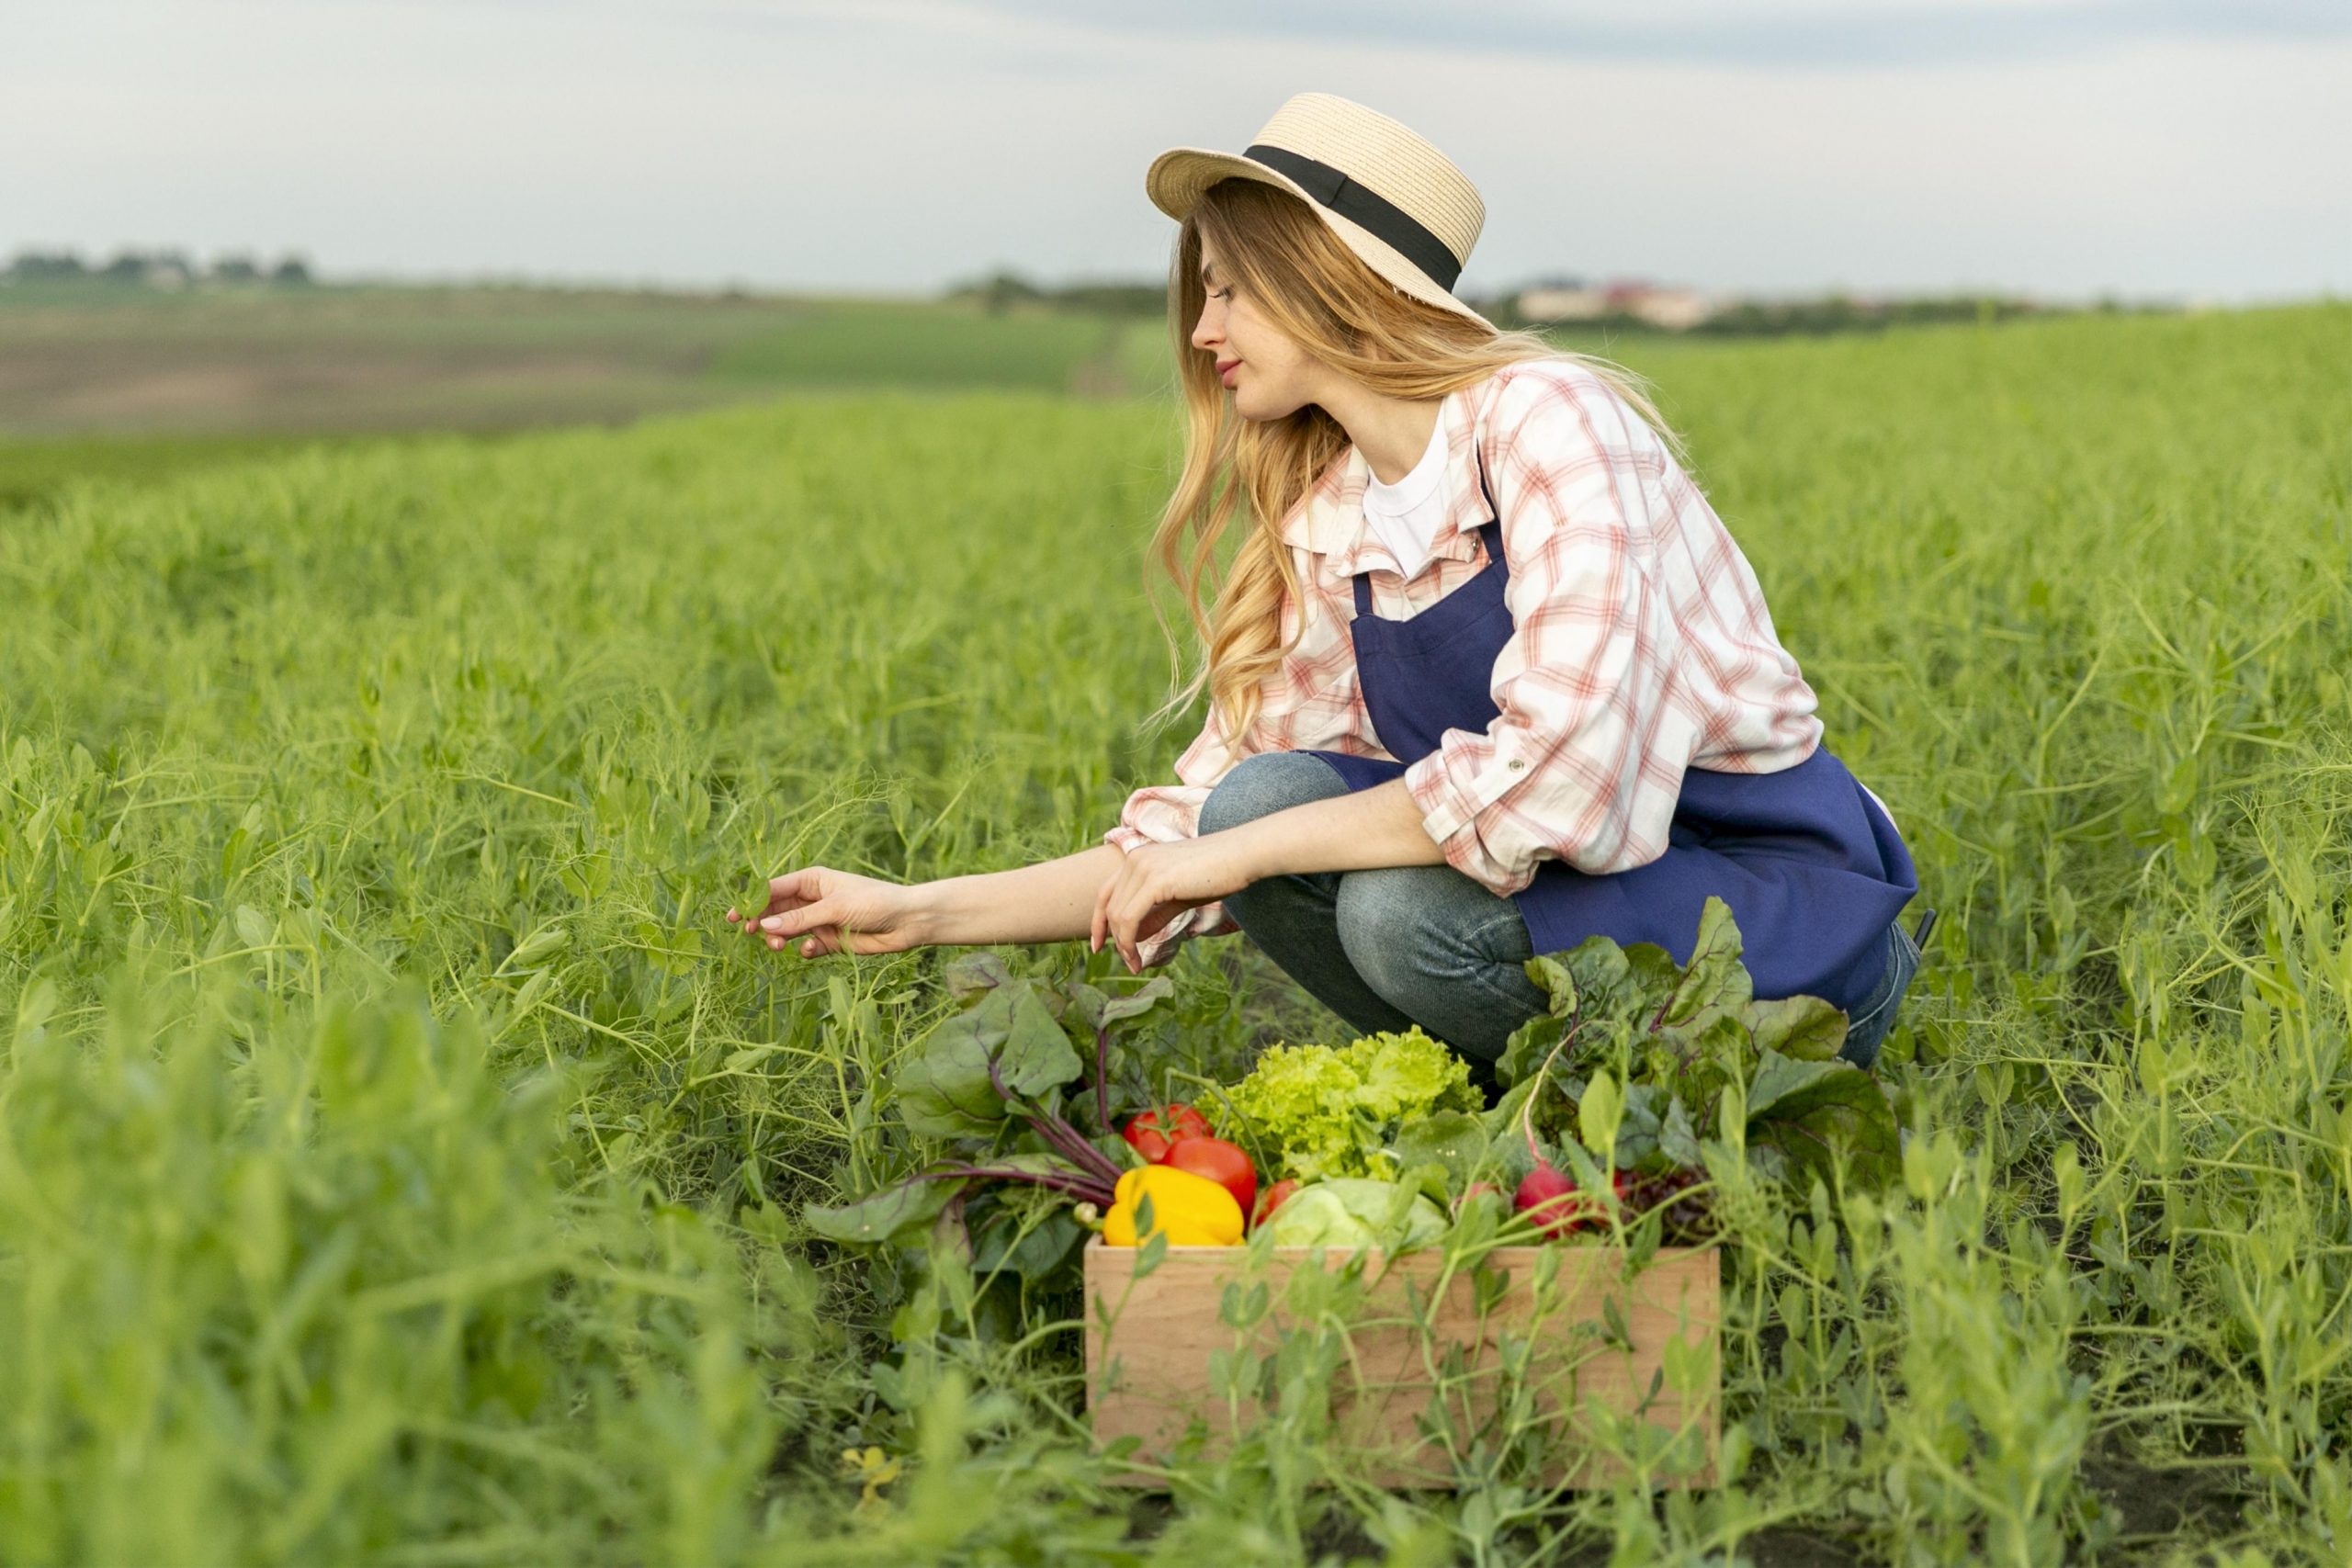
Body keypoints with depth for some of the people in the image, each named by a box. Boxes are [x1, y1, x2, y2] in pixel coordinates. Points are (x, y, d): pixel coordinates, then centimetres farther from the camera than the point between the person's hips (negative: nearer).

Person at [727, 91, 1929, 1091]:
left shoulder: (1545, 420, -19)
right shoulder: (1322, 531, 5)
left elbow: (1559, 776, -31)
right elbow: (1211, 823, 5)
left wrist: (1241, 852, -23)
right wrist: (926, 912, -2)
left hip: (1772, 892, -6)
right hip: (1569, 876, 6)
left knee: (1412, 907, -31)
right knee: (1267, 798, -15)